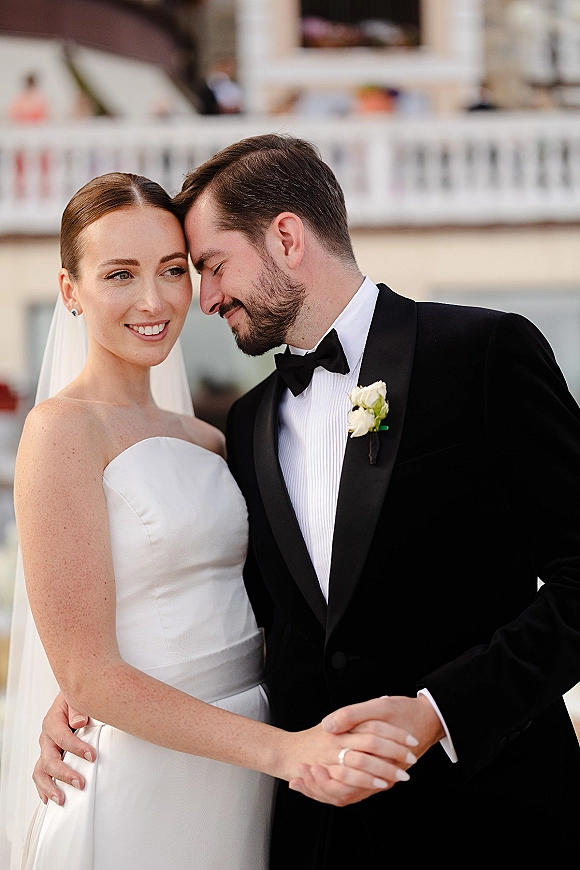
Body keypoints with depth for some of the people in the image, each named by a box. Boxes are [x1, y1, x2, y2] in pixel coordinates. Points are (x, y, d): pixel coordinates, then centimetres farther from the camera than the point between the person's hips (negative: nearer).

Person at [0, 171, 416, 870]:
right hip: (141, 801, -7)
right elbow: (88, 675, -17)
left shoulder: (207, 442, 11)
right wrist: (283, 749, -23)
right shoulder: (63, 429, -11)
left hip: (240, 791, 7)